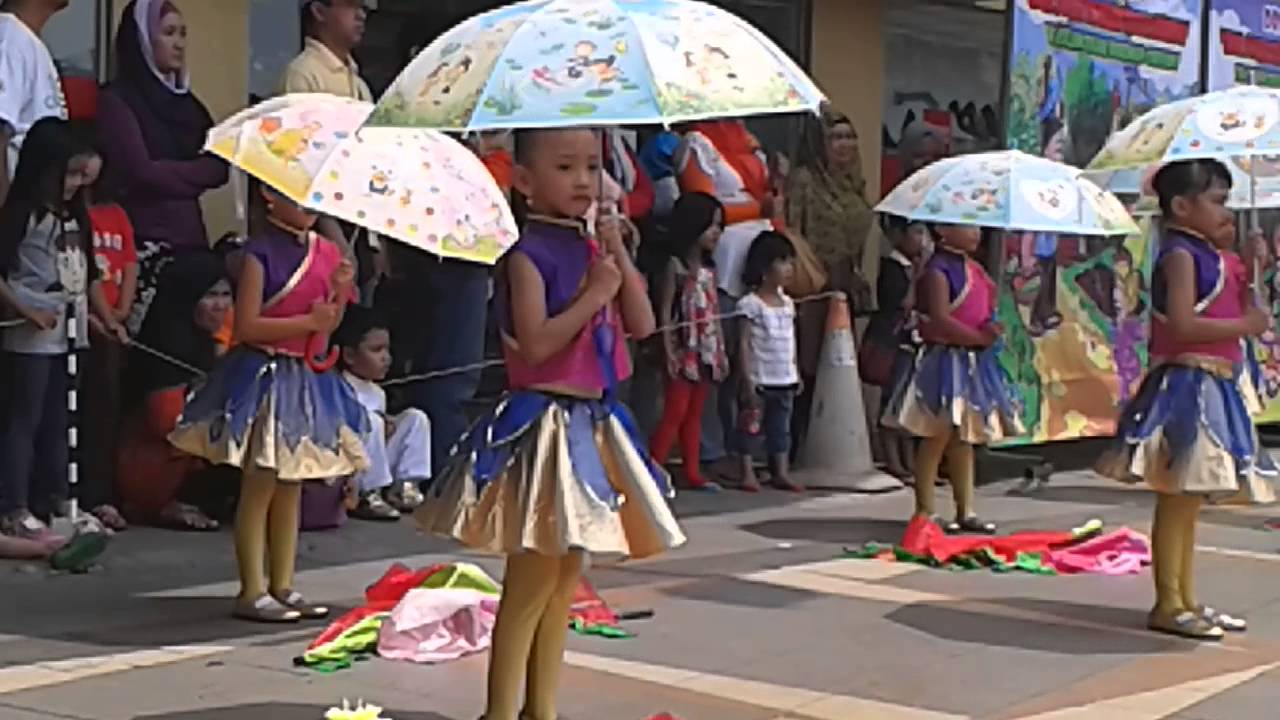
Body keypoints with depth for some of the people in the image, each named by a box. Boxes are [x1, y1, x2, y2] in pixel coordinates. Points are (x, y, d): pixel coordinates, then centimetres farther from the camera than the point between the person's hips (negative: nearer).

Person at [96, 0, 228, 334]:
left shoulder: (183, 99, 17)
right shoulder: (117, 99, -2)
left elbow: (220, 167, 9)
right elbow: (144, 172, -12)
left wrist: (173, 173, -10)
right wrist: (196, 170, 0)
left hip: (190, 238, 6)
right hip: (145, 244, -6)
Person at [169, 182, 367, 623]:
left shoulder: (325, 252, 8)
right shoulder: (261, 253, -12)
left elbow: (328, 325, 12)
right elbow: (247, 326, -17)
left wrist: (342, 291, -7)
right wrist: (308, 321, -20)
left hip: (308, 378, 7)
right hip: (266, 375, -7)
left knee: (291, 487, 12)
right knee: (259, 487, -2)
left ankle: (283, 586, 20)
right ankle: (252, 592, 5)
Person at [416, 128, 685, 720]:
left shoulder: (593, 245, 11)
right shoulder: (529, 252, -12)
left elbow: (642, 325, 7)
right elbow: (535, 343, -21)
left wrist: (619, 255, -2)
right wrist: (594, 293, -17)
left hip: (592, 422, 8)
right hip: (543, 422, -8)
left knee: (564, 576, 13)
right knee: (531, 581, -6)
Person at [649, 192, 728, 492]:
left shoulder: (709, 269, 13)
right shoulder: (675, 265, -7)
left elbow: (714, 313, 15)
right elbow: (665, 311, -11)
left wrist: (721, 351, 11)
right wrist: (669, 351, -17)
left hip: (707, 351, 7)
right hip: (685, 350, -7)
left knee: (694, 414, 10)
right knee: (675, 412, -9)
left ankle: (693, 474, 13)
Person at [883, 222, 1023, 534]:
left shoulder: (974, 269, 12)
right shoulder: (937, 271, -15)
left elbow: (986, 306, 20)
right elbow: (940, 320, -23)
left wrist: (993, 328, -2)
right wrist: (980, 337, -18)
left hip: (974, 361, 9)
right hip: (946, 360, -9)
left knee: (964, 438, 12)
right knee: (938, 435, -4)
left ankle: (965, 511, 18)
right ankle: (925, 511, 4)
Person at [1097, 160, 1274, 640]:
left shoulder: (1214, 256, 17)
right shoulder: (1180, 253, -11)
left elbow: (1238, 312, 21)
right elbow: (1182, 324, -22)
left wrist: (1249, 270, 10)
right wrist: (1245, 326, -15)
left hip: (1213, 387, 10)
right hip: (1185, 385, -10)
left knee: (1188, 502, 13)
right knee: (1175, 501, -5)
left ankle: (1186, 601, 20)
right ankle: (1168, 605, 0)